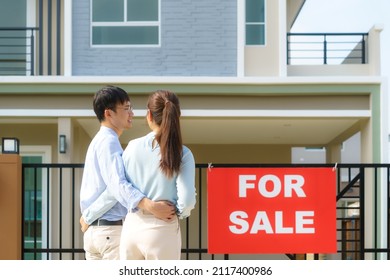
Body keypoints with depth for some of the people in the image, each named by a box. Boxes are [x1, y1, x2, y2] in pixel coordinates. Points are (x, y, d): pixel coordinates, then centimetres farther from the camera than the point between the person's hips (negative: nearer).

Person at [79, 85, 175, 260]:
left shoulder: (98, 141, 19)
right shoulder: (109, 142, -13)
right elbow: (117, 184, -28)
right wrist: (150, 206, -39)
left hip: (92, 230, 10)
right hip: (112, 230, -10)